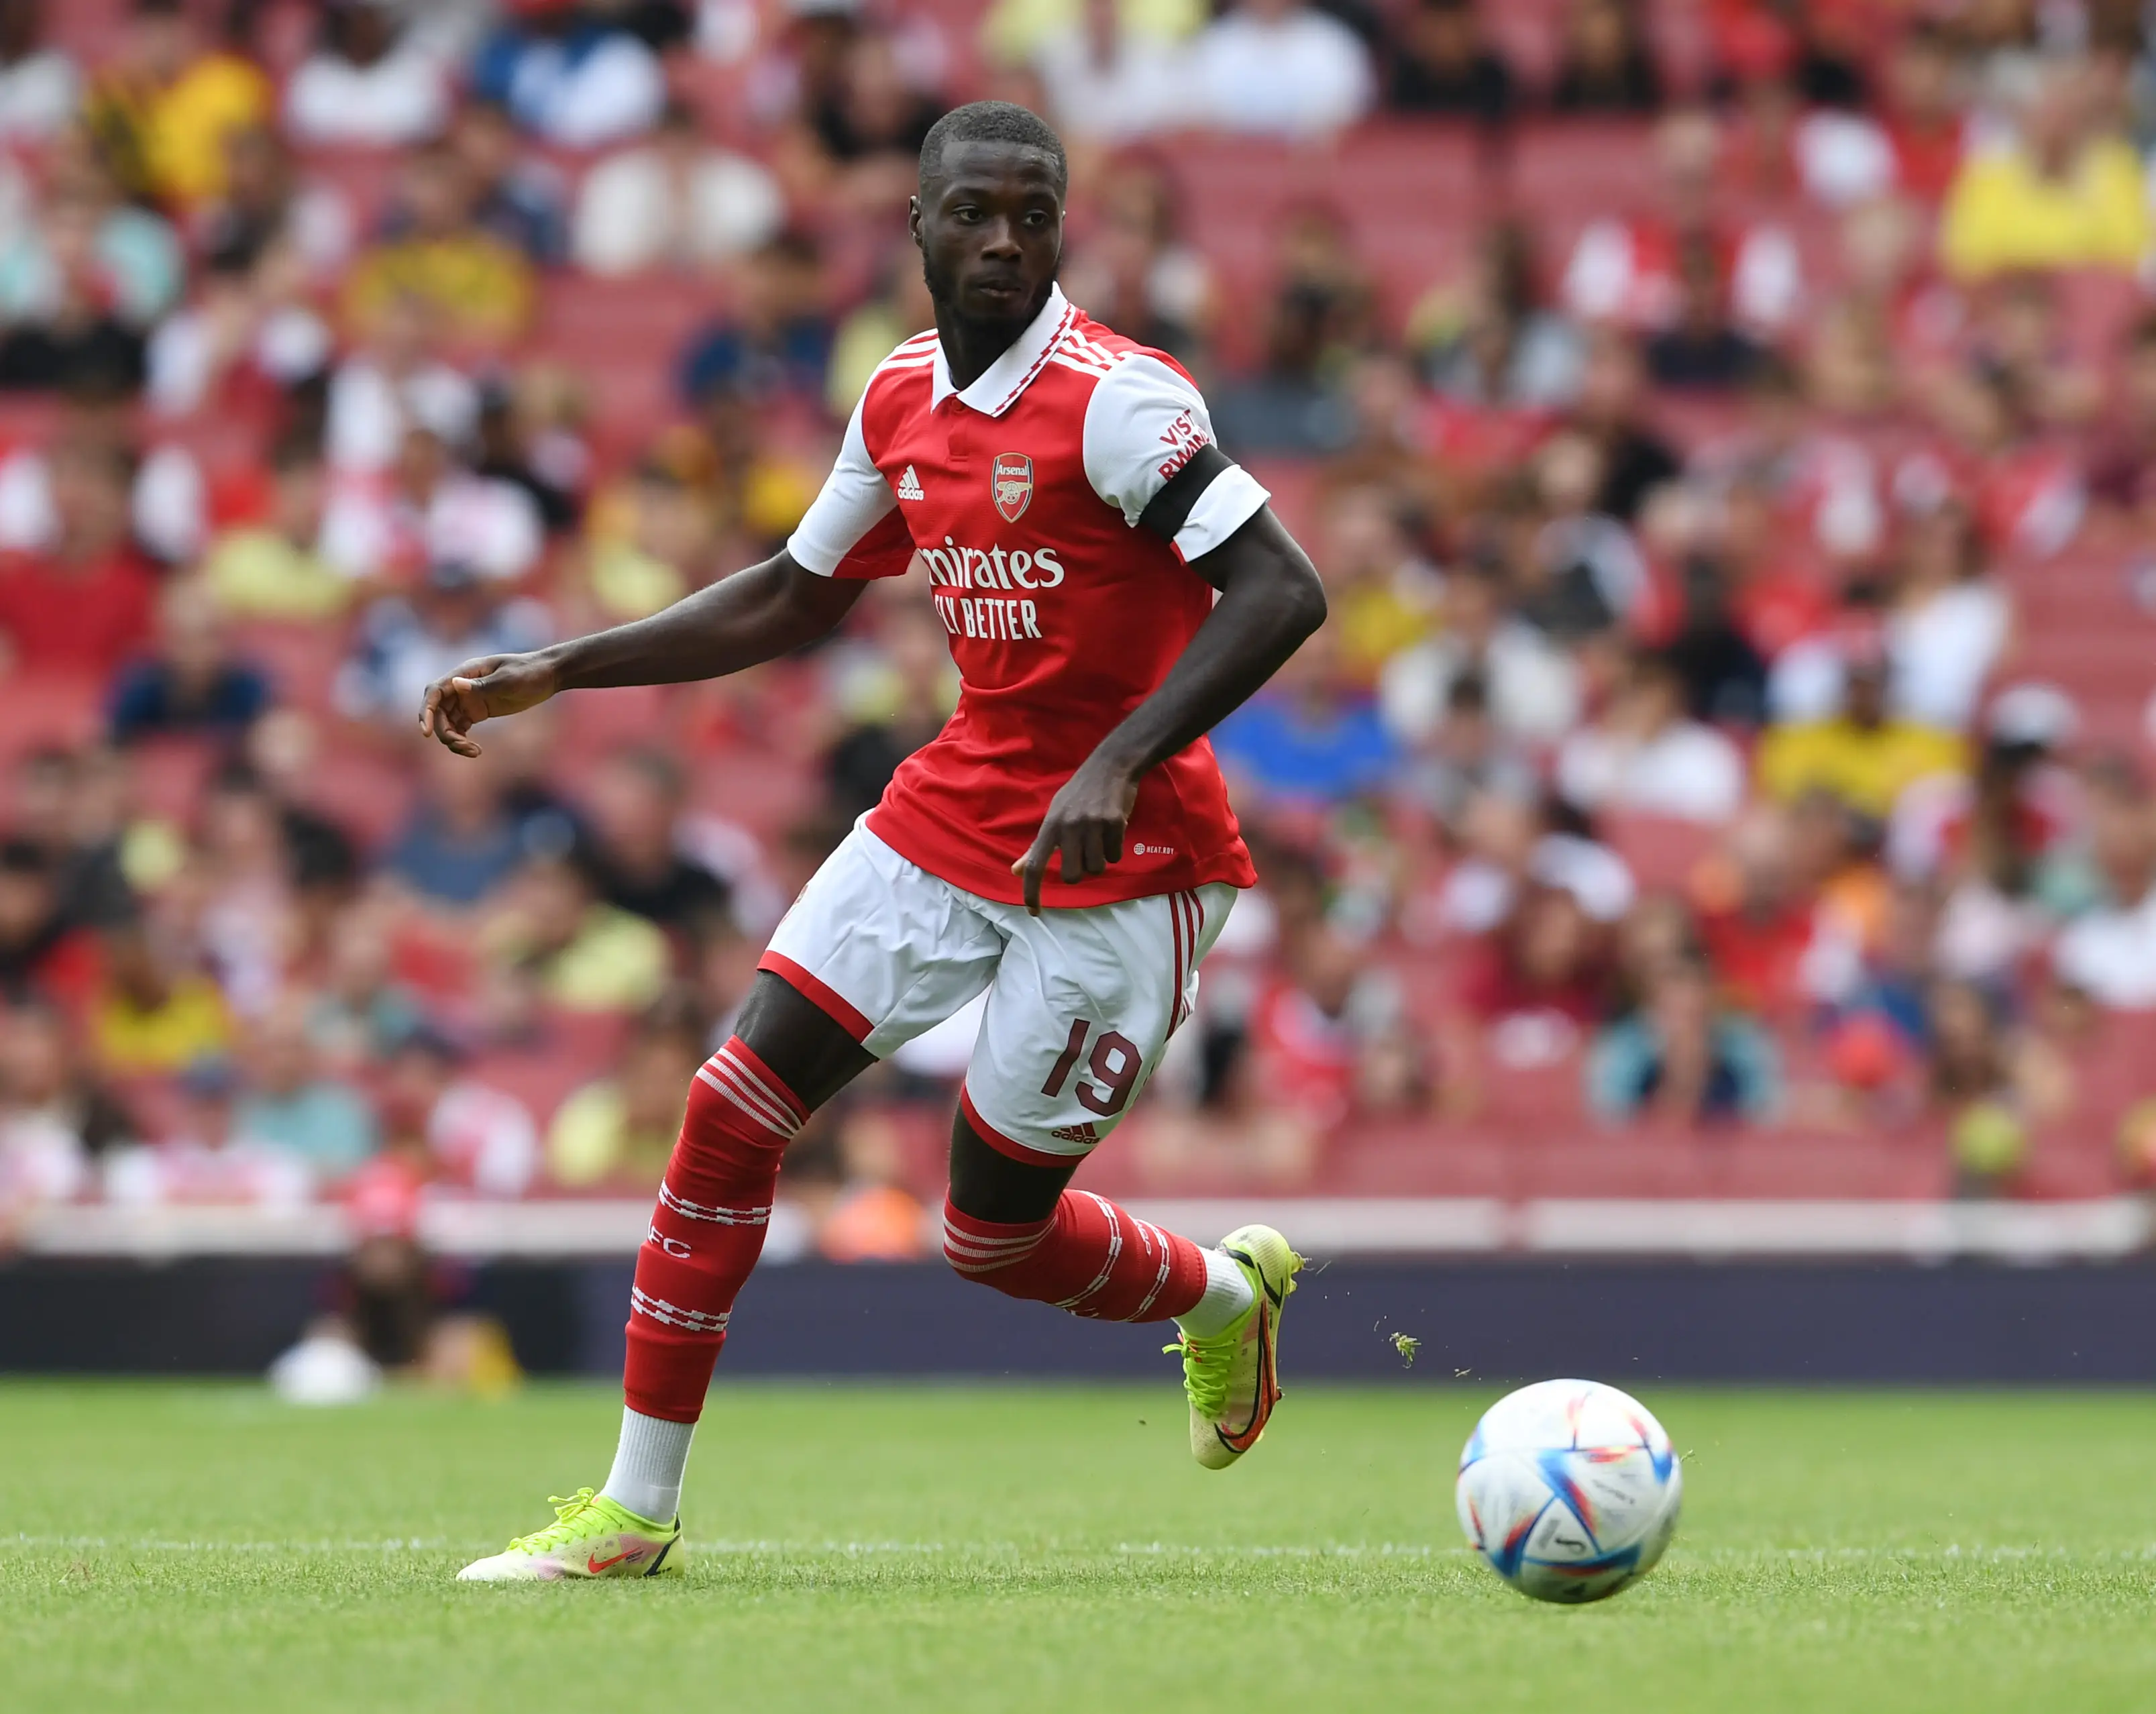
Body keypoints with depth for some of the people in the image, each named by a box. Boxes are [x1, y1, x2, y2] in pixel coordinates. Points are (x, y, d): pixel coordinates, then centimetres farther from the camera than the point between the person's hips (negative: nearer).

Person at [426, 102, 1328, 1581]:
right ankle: (635, 1510, 5)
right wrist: (554, 673, 16)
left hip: (1121, 857, -7)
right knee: (734, 1108, -4)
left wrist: (1118, 766, -34)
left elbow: (1283, 591, -26)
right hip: (951, 815, 7)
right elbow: (796, 600, 19)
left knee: (994, 1237, -1)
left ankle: (1224, 1293, 34)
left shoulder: (1115, 398, -18)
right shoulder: (903, 398, 5)